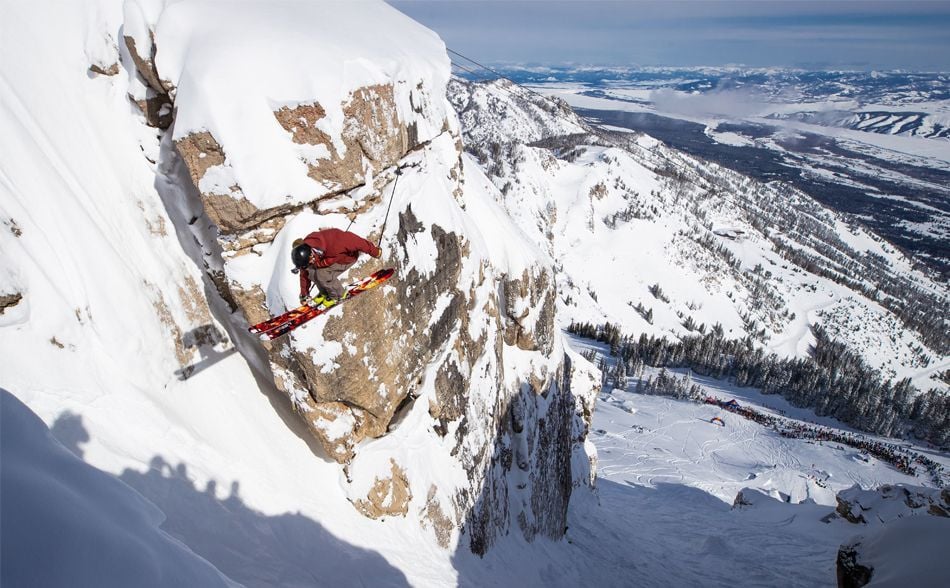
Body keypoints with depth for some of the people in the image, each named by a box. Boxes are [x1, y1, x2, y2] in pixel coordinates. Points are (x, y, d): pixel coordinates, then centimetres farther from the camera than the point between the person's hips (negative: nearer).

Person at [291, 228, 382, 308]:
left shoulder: (332, 243, -41)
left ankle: (339, 295, 1)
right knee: (311, 271, -16)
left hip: (348, 256, -6)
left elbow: (354, 241, -30)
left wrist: (375, 252, -21)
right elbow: (304, 274, -2)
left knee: (322, 274, -25)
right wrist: (304, 295, 5)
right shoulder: (304, 253, -17)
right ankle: (324, 293, 10)